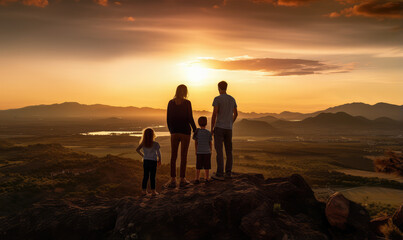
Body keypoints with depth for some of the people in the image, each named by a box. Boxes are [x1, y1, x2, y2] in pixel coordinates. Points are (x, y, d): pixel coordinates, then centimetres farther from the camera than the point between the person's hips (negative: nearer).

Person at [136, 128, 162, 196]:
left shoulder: (143, 143, -1)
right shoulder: (155, 144, -10)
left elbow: (137, 150, -2)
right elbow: (158, 153, -6)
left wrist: (142, 155, 10)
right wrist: (159, 160, 9)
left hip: (145, 161, 3)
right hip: (153, 161, -3)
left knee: (145, 176, 11)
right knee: (152, 176, 3)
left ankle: (144, 190, 15)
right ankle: (153, 191, 7)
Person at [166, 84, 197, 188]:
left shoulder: (171, 103, 2)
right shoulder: (187, 103, -8)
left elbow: (168, 119, 5)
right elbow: (190, 119, -10)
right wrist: (195, 130, 3)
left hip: (174, 132, 3)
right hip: (185, 132, -3)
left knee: (173, 156, 6)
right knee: (183, 156, 4)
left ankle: (173, 180, 3)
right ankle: (182, 179, 9)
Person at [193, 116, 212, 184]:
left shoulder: (197, 132, -4)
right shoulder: (209, 133, -4)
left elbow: (195, 143, 0)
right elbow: (210, 143, 1)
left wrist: (196, 151, 11)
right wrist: (210, 150, 14)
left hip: (199, 152, 0)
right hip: (207, 152, 0)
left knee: (198, 166, 6)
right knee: (206, 166, 9)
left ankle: (197, 179, 5)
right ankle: (207, 178, 14)